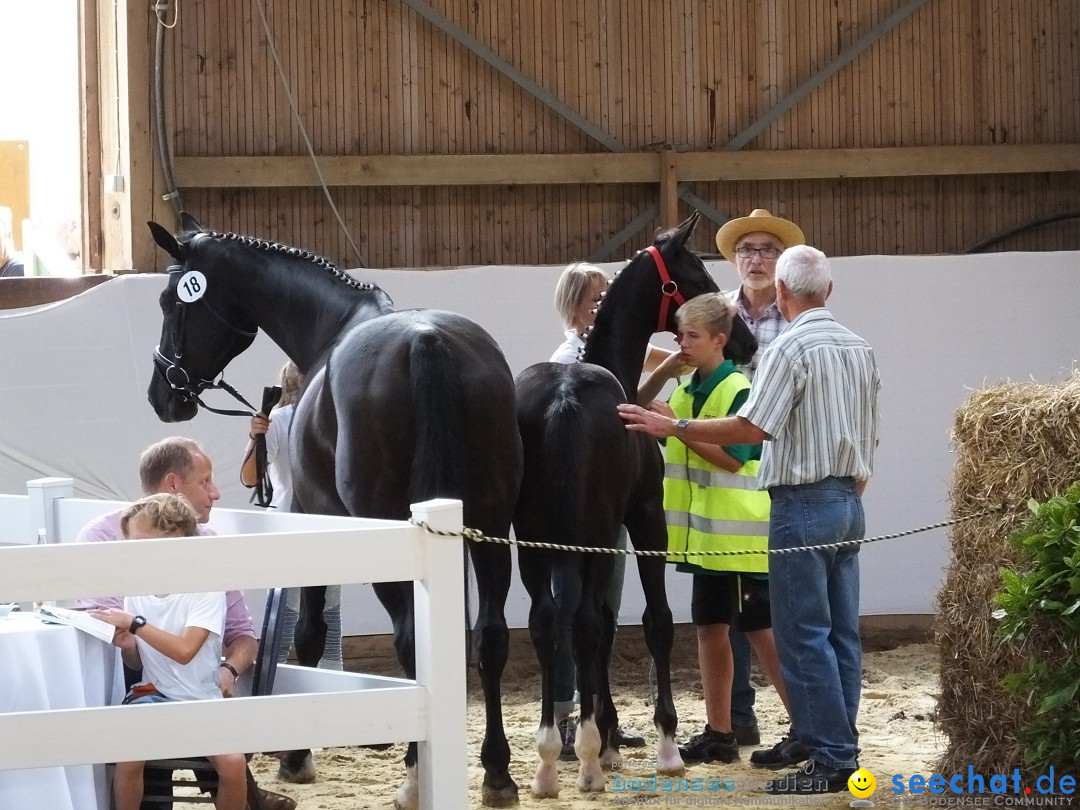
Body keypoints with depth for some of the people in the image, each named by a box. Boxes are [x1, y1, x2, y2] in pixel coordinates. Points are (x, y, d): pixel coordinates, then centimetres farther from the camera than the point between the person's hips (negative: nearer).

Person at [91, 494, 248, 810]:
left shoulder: (206, 588, -9)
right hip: (153, 694, 3)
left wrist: (134, 624, -23)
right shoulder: (136, 590, 4)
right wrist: (127, 645, -9)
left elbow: (185, 651, -22)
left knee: (233, 763, -26)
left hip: (201, 700, -3)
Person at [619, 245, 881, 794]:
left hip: (803, 505, -8)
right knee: (840, 632, 11)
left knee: (804, 636, -6)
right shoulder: (860, 350, 12)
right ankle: (825, 739, 15)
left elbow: (753, 427, -21)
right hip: (850, 503, 8)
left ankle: (832, 760, -8)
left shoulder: (790, 348, -13)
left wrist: (671, 427, -16)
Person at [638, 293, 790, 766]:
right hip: (703, 534, 8)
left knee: (761, 629, -5)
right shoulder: (685, 390, 10)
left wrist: (677, 426, -23)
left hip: (738, 534, -8)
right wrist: (661, 375, 1)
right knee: (710, 627, 10)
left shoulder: (738, 391, -13)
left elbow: (733, 458, -21)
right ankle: (719, 734, 16)